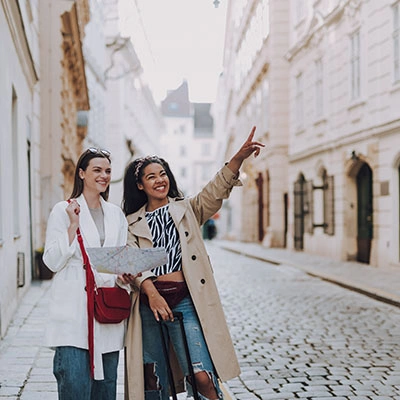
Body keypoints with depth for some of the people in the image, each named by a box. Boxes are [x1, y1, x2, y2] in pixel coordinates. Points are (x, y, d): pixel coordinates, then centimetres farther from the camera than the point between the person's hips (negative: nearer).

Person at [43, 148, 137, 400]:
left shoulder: (117, 214, 14)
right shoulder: (63, 211, 1)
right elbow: (53, 261, -5)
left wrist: (125, 276, -2)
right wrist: (73, 225, -13)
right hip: (74, 314, -4)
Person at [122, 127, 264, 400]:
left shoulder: (187, 210, 13)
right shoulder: (132, 223, 12)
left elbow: (216, 191, -3)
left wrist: (239, 157, -20)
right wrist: (151, 293, -21)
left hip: (184, 299, -1)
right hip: (148, 301, 1)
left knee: (203, 377, -14)